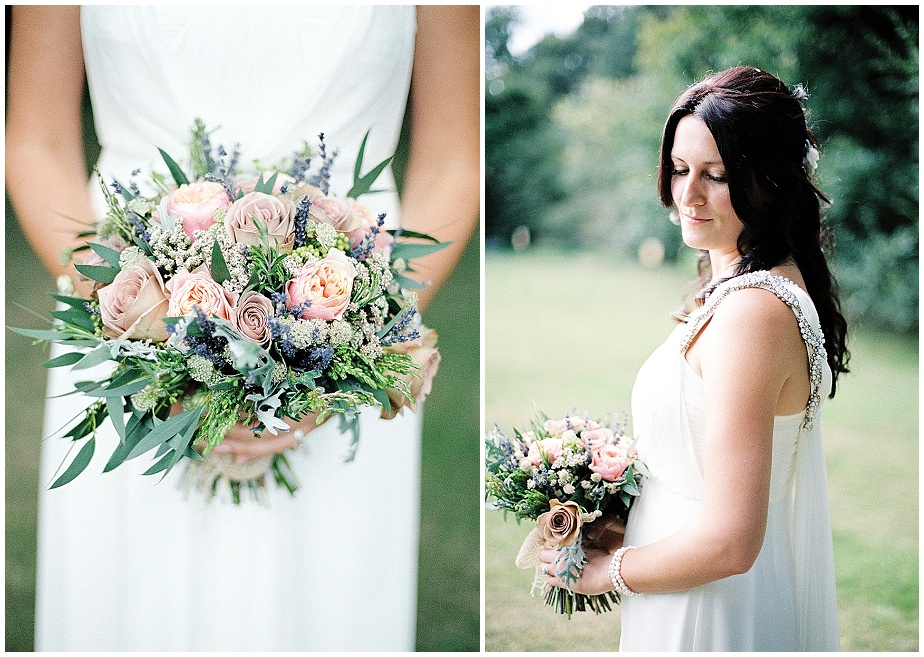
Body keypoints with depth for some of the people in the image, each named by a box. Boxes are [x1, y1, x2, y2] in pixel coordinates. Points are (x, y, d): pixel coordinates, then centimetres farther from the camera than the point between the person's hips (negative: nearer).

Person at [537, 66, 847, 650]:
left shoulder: (750, 313, -27)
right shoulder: (773, 279, 3)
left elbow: (728, 544, -28)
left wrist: (606, 570, -14)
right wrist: (628, 524, 9)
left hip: (711, 615, -9)